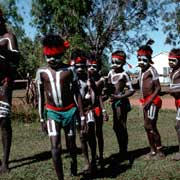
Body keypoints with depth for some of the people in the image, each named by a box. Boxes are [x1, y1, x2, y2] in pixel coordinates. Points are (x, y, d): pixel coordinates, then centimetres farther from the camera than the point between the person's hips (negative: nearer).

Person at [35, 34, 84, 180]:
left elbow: (77, 93, 0)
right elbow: (41, 96, 5)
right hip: (52, 112, 0)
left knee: (71, 143, 15)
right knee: (56, 147, -12)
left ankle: (74, 162, 47)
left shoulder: (69, 70, -5)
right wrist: (42, 119, 4)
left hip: (70, 111, 0)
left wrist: (82, 115, -3)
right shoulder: (41, 72, -1)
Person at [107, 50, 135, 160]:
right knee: (116, 127, 14)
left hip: (121, 102, -8)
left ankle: (124, 152, 8)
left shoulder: (124, 74, -12)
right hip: (114, 102, 8)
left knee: (122, 126, -3)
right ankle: (122, 151, 28)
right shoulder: (111, 72, 9)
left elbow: (131, 90, -15)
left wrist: (119, 97, -22)